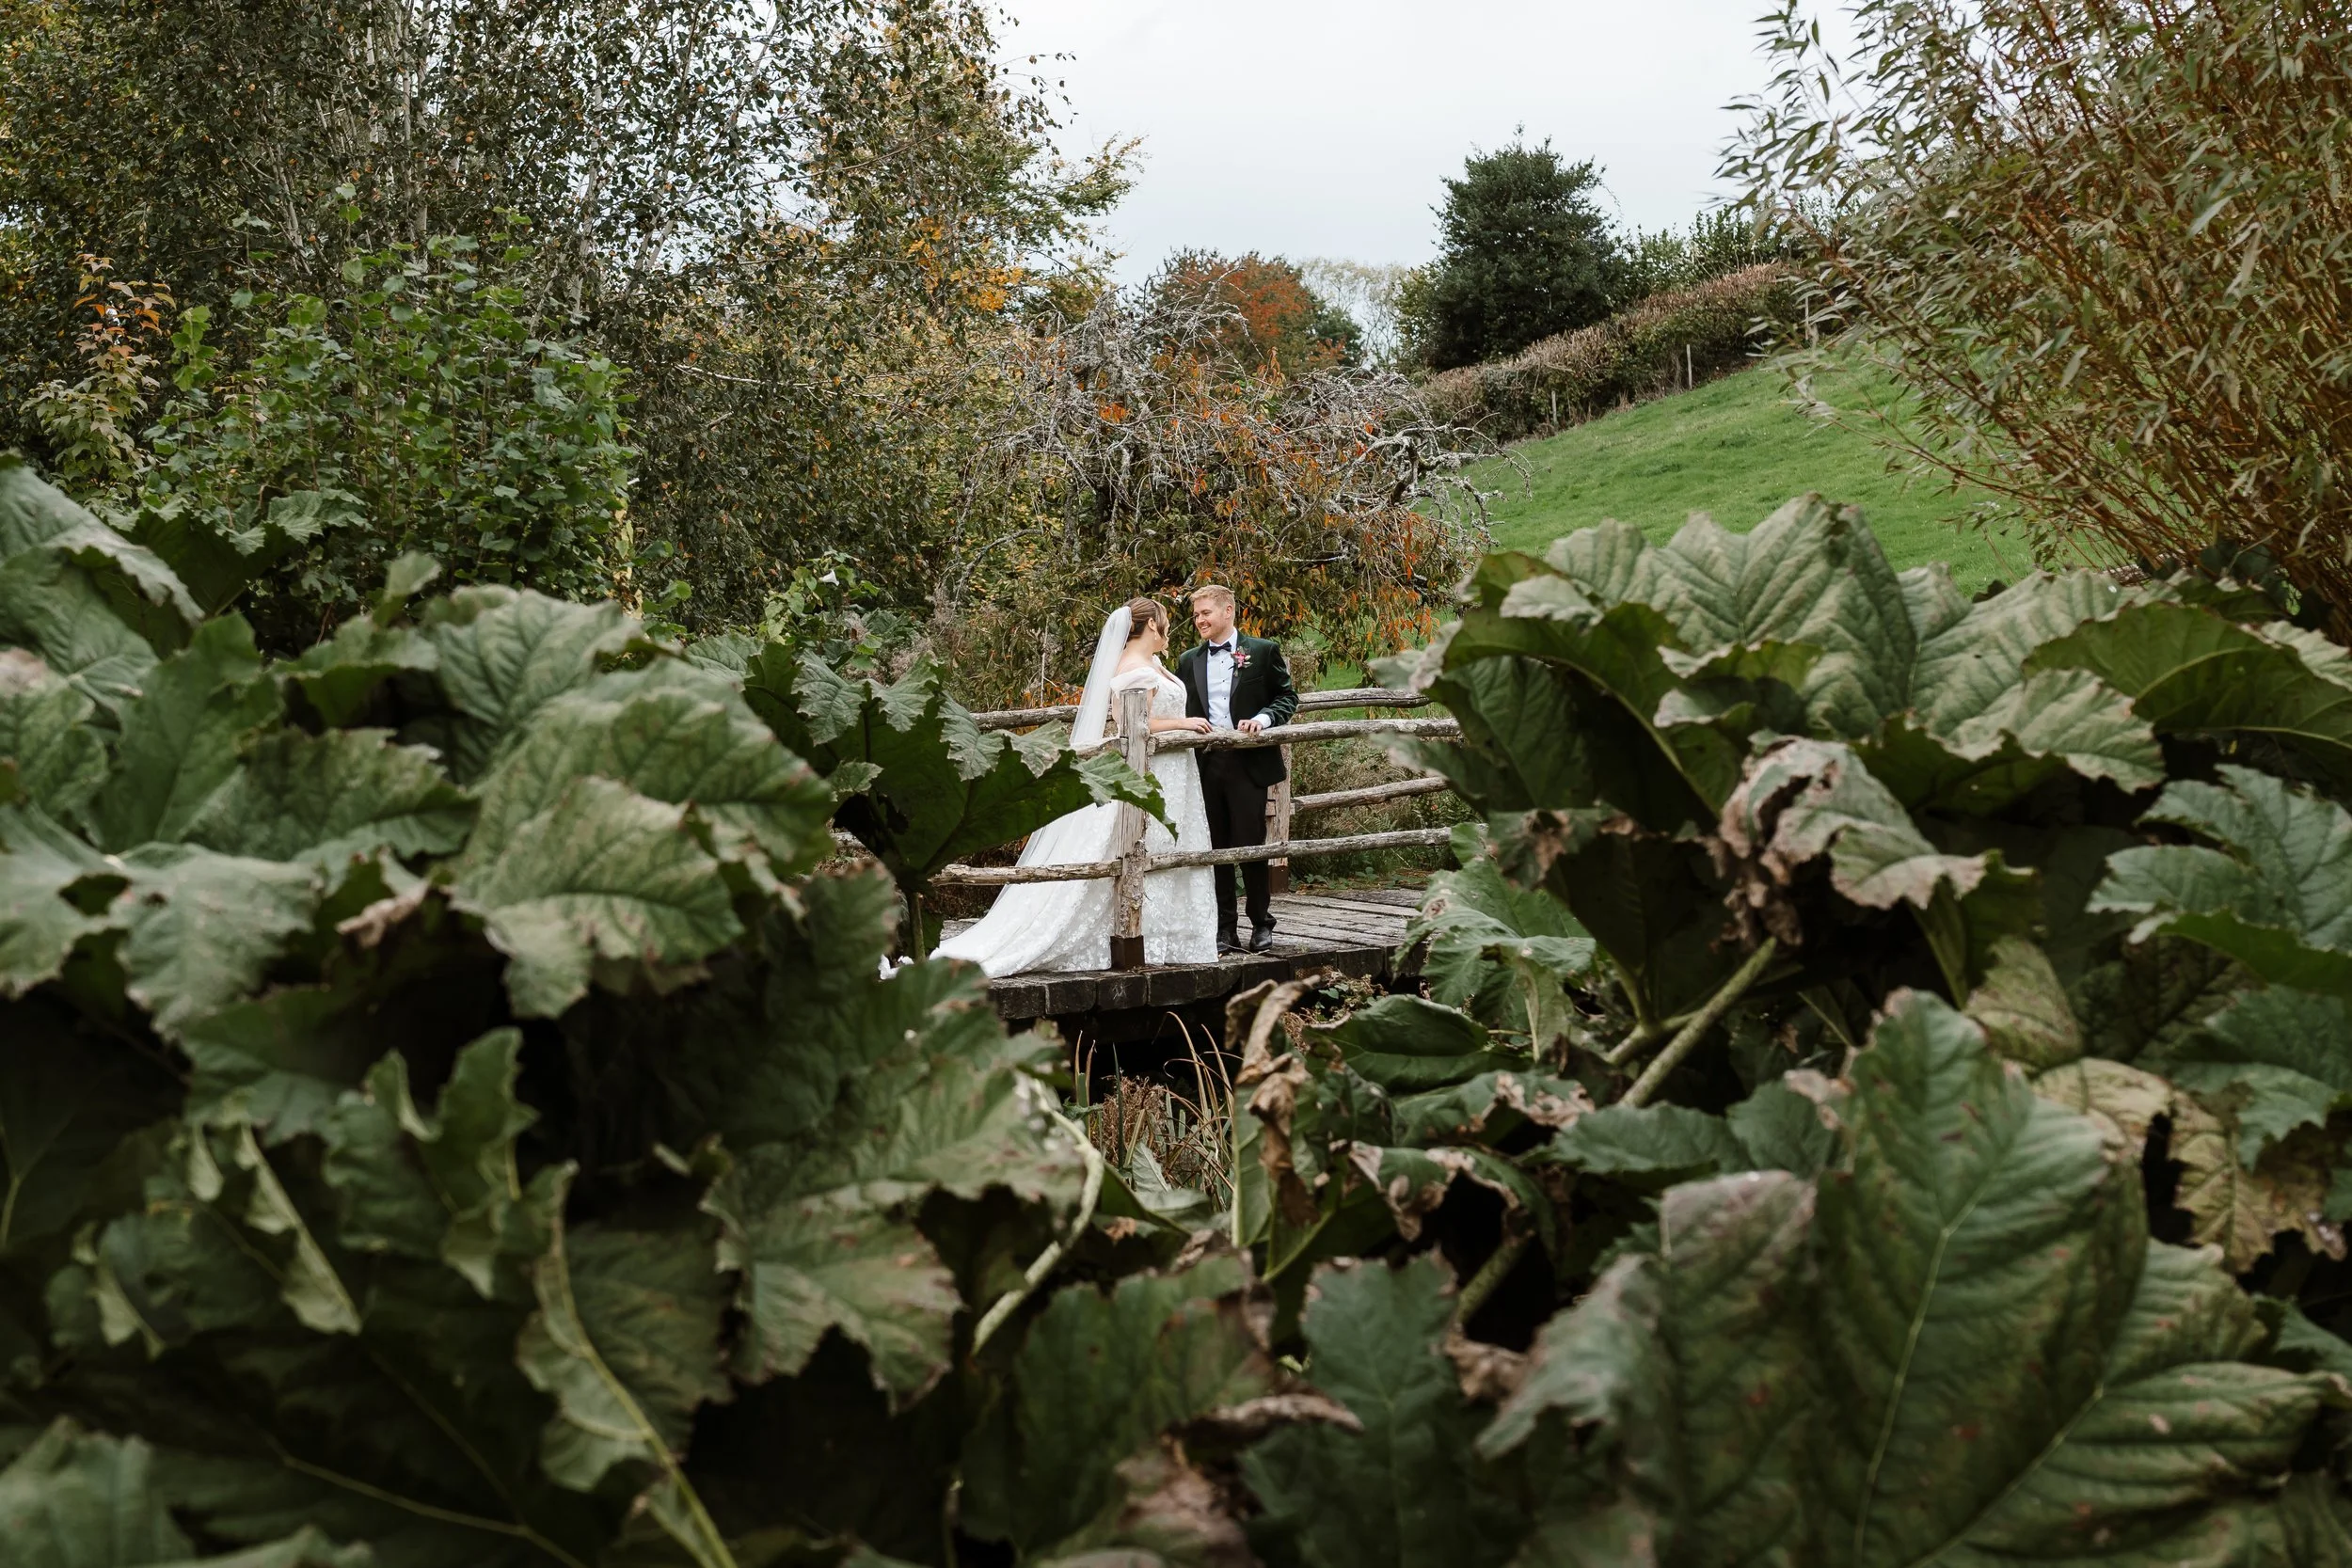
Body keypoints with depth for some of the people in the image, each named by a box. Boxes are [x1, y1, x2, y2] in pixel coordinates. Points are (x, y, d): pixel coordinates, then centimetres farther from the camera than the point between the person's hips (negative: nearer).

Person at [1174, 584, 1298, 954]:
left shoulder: (1263, 651, 2)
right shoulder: (1188, 661, 14)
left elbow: (1288, 697, 3)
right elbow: (1182, 711, 18)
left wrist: (1263, 718, -15)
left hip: (1248, 763, -4)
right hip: (1205, 766, 4)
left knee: (1251, 845, -1)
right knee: (1216, 848, 5)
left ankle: (1262, 923, 15)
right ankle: (1226, 929, 12)